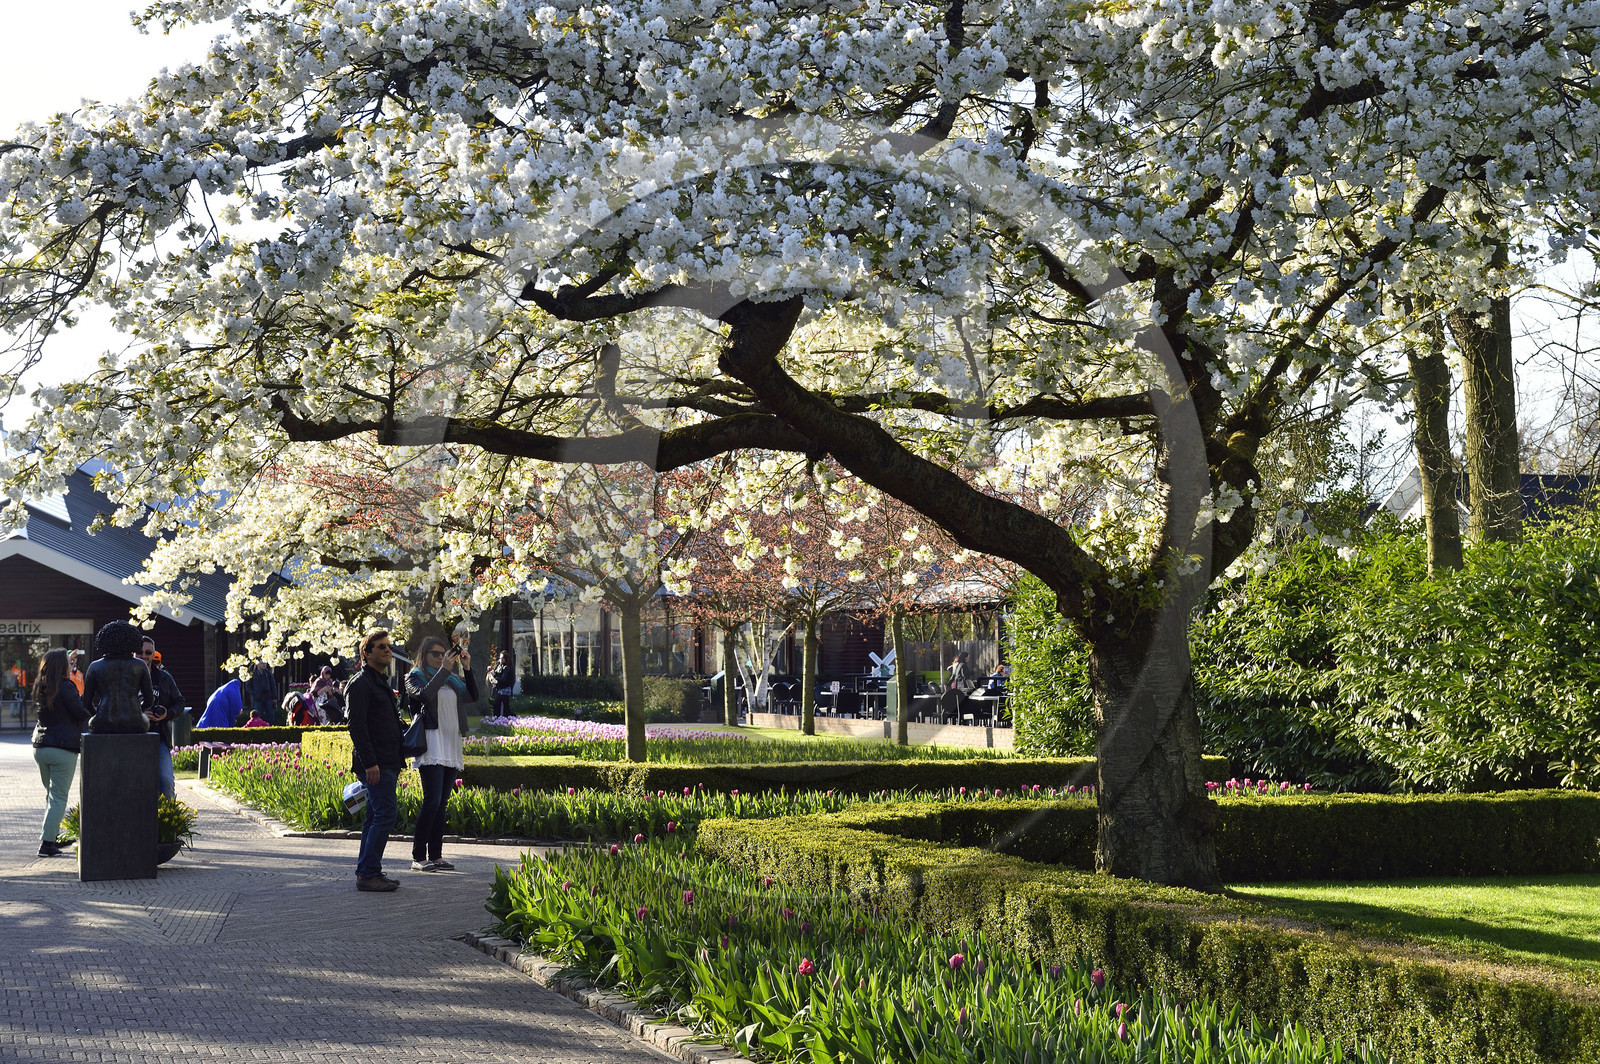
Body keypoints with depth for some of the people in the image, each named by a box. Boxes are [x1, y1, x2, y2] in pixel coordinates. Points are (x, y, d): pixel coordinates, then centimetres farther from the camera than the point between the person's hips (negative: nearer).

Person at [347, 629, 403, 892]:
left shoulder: (382, 682, 22)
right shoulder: (360, 683, -9)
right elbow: (357, 726, -17)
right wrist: (369, 762, -22)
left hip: (387, 763, 10)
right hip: (375, 764, -10)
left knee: (375, 817, 11)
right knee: (385, 814, -13)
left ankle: (366, 873, 15)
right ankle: (368, 874, -12)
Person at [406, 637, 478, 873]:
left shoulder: (453, 680, 19)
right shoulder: (415, 677, 4)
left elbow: (473, 696, 8)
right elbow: (424, 695, -17)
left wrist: (467, 668, 0)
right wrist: (444, 669, -18)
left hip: (451, 745, 6)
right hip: (431, 744, -6)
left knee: (441, 803, 7)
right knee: (432, 801, -14)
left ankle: (436, 856, 9)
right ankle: (418, 858, -12)